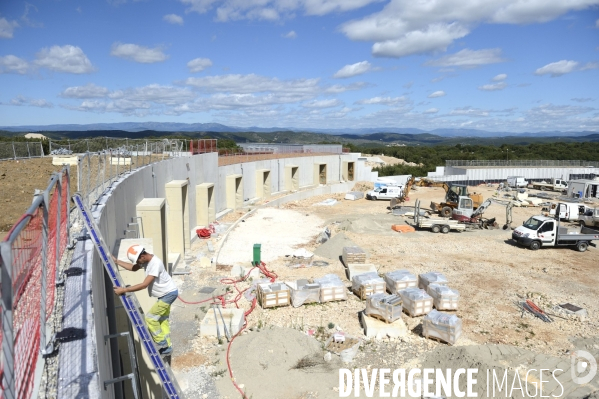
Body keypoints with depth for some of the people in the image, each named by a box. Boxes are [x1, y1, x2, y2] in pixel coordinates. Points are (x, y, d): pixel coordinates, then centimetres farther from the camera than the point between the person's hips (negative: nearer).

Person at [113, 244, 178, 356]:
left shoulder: (155, 264, -30)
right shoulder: (146, 260, -1)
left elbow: (144, 284, -32)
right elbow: (133, 268, 15)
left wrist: (124, 290, -31)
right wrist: (117, 261, 7)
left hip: (169, 294, -10)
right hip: (166, 293, 10)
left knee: (150, 317, -4)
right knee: (163, 320, 16)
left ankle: (162, 344, 9)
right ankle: (167, 347, 25)